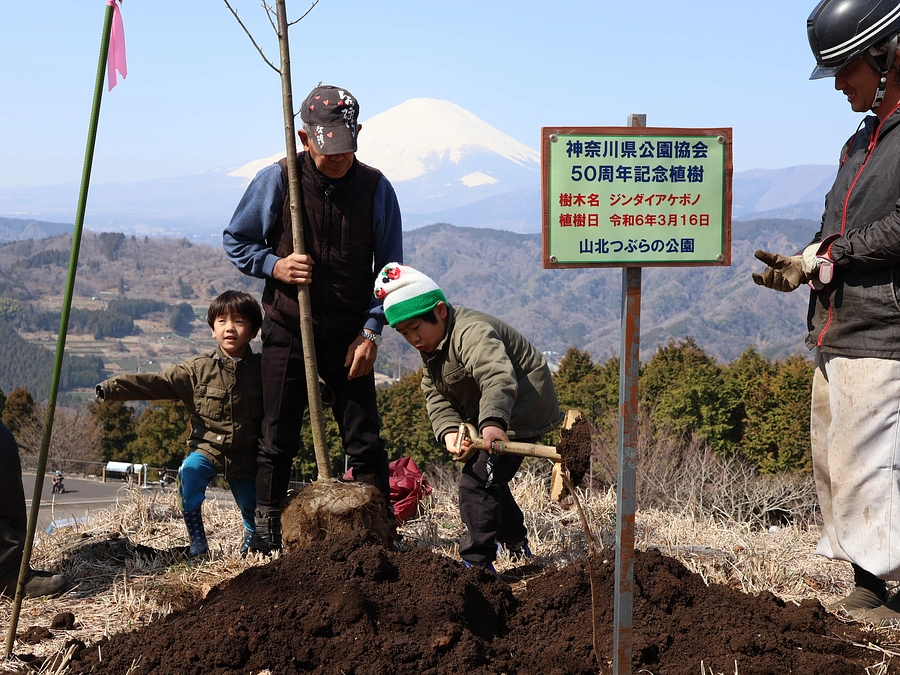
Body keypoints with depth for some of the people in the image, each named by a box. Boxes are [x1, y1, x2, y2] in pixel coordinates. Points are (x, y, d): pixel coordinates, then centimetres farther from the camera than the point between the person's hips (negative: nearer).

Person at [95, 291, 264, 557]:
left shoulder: (261, 369, -4)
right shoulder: (198, 369, -6)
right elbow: (158, 383, -12)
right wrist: (114, 388, -21)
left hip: (245, 455, 1)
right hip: (208, 446, -1)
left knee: (252, 507, 7)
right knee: (190, 470, -30)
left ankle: (252, 535, 46)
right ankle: (197, 542, -19)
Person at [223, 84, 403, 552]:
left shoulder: (375, 188, -3)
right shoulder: (277, 180, -6)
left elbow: (389, 267, 3)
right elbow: (235, 240, 6)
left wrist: (371, 331, -5)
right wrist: (274, 265, -13)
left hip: (349, 334, 0)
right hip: (287, 330, 0)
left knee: (364, 440, 1)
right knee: (277, 440, 3)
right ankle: (267, 539, 12)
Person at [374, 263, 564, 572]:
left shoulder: (471, 332, -28)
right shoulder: (431, 349, 5)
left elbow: (498, 378, -45)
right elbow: (436, 397, -3)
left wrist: (492, 422, -62)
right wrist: (449, 431, -24)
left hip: (519, 415, -11)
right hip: (487, 420, 11)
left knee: (477, 480, -17)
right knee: (489, 479, 23)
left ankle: (477, 561, -13)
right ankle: (516, 543, 43)